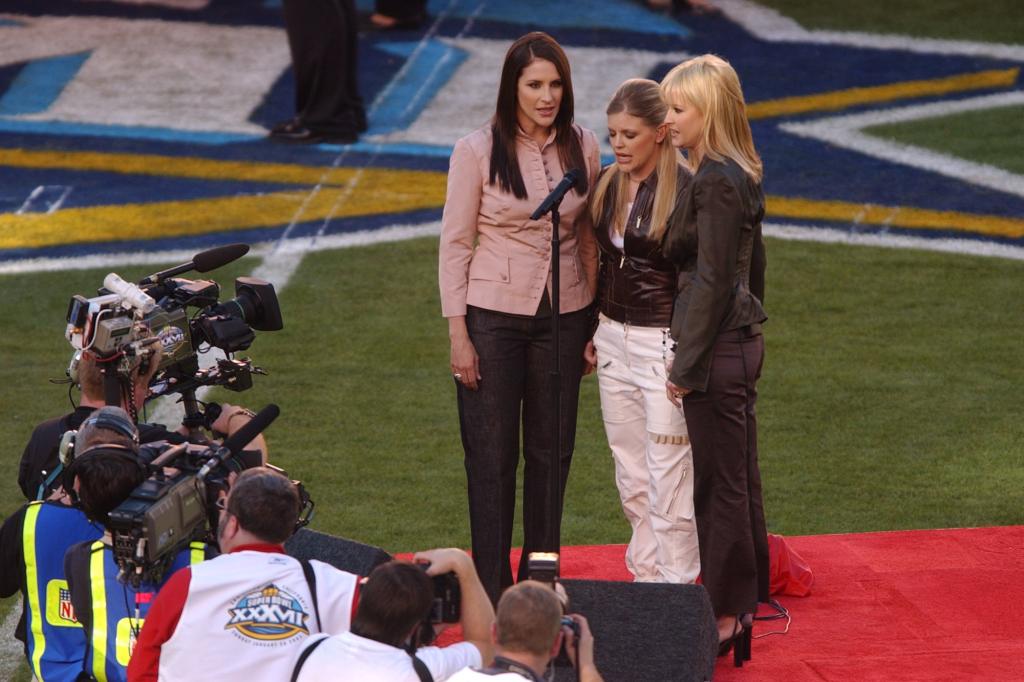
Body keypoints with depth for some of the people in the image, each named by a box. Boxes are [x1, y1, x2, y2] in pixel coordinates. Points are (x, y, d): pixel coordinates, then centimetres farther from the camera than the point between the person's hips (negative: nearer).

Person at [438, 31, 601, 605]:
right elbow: (455, 243, -5)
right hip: (494, 315, -3)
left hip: (563, 316, 3)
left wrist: (592, 325, 9)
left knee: (552, 453, 10)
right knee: (492, 456, 2)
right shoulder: (478, 151, -9)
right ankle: (491, 590, 10)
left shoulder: (583, 148, 1)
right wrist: (458, 336, -8)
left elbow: (589, 238, 9)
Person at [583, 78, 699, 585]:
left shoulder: (684, 190, -14)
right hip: (614, 340, 7)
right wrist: (592, 331, 17)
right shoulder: (608, 185, 7)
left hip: (665, 345, -7)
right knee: (631, 480, 13)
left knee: (668, 481, -4)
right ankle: (645, 581, 22)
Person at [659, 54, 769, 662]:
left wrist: (686, 367, -16)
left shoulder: (715, 182, -20)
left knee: (720, 486, -1)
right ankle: (747, 601, 25)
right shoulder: (740, 175, 9)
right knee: (739, 480, 16)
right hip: (743, 341, 10)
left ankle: (726, 616, 6)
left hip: (716, 350, -10)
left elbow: (712, 281, -20)